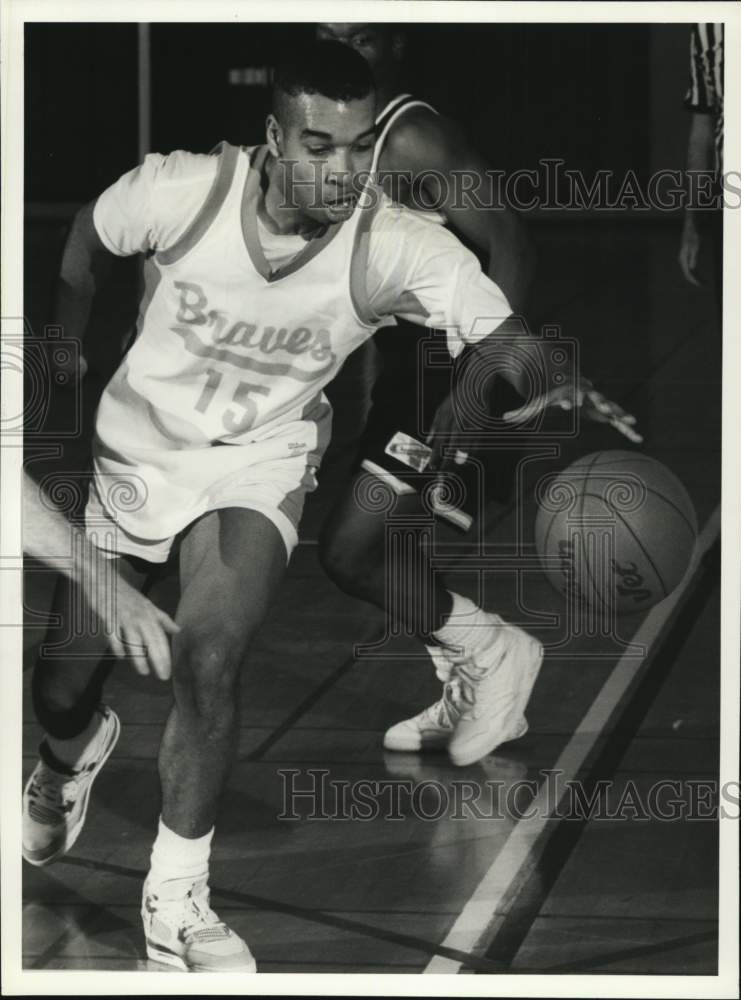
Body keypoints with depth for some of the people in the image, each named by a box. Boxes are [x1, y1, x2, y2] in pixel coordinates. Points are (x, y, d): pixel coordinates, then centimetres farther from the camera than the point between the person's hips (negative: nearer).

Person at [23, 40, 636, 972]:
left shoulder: (399, 248, -25)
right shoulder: (180, 192, -24)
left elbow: (507, 340, -31)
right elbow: (84, 241, -2)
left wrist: (560, 388, -52)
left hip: (257, 462, -1)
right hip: (132, 442, 2)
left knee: (208, 656, -26)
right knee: (59, 684, 8)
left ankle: (175, 899, -7)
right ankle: (76, 754, 50)